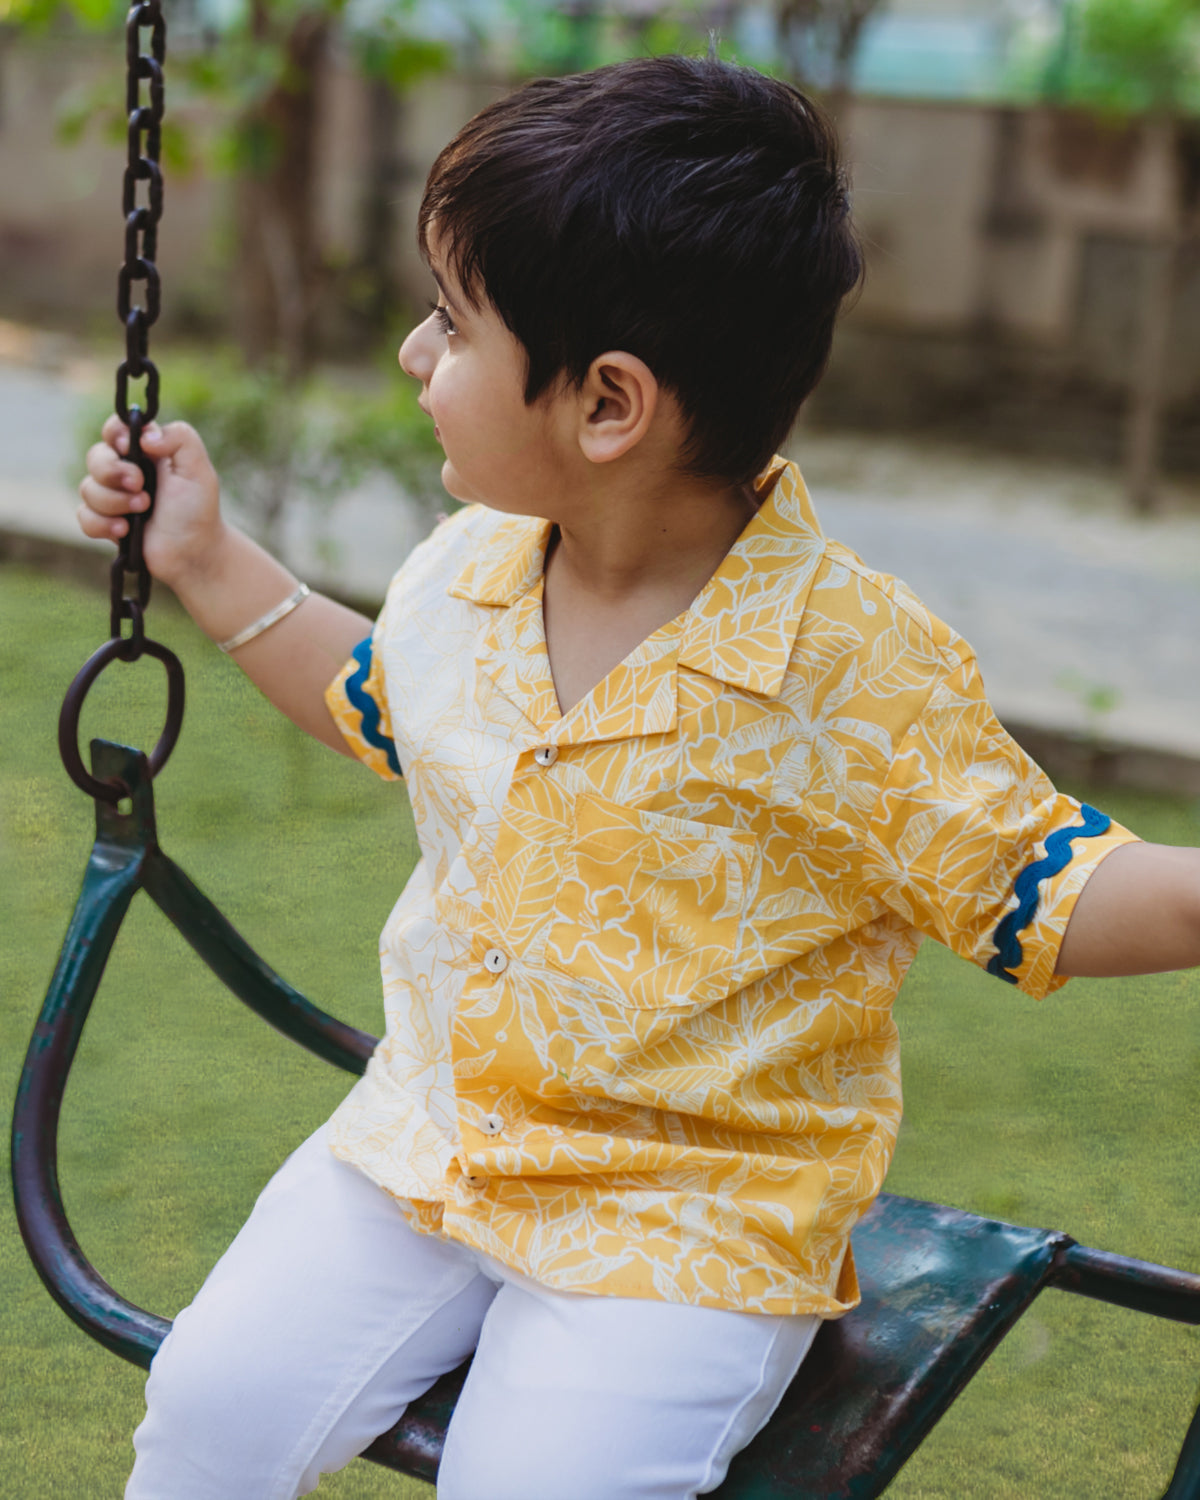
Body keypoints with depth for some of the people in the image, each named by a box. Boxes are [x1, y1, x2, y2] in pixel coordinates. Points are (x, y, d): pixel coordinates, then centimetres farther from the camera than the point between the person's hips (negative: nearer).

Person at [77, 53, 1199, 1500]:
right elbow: (381, 704, 23)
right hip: (434, 1131, 5)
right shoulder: (464, 571, 0)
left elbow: (1033, 891, -14)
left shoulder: (856, 662, -20)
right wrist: (207, 559, 19)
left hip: (700, 1215, -5)